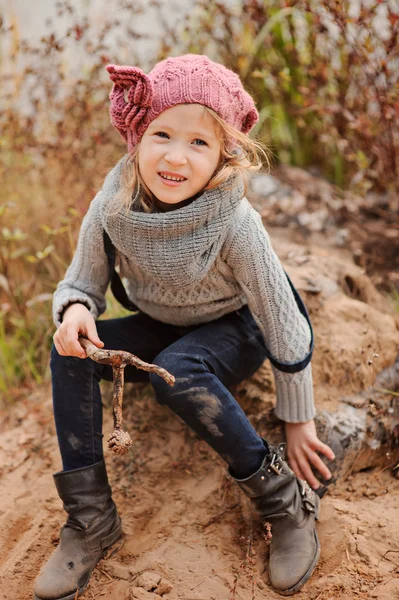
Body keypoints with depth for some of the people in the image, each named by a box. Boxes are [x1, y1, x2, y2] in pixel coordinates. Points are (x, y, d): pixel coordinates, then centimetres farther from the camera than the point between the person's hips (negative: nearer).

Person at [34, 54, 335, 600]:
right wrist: (75, 310, -31)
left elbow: (283, 319, -21)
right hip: (162, 328, 5)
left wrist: (297, 419, -14)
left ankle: (285, 498, -18)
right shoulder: (113, 207, -19)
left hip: (233, 330, -4)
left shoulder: (233, 222, -29)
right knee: (70, 355, -19)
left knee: (178, 373, -37)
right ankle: (90, 519, -11)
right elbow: (82, 282, -5)